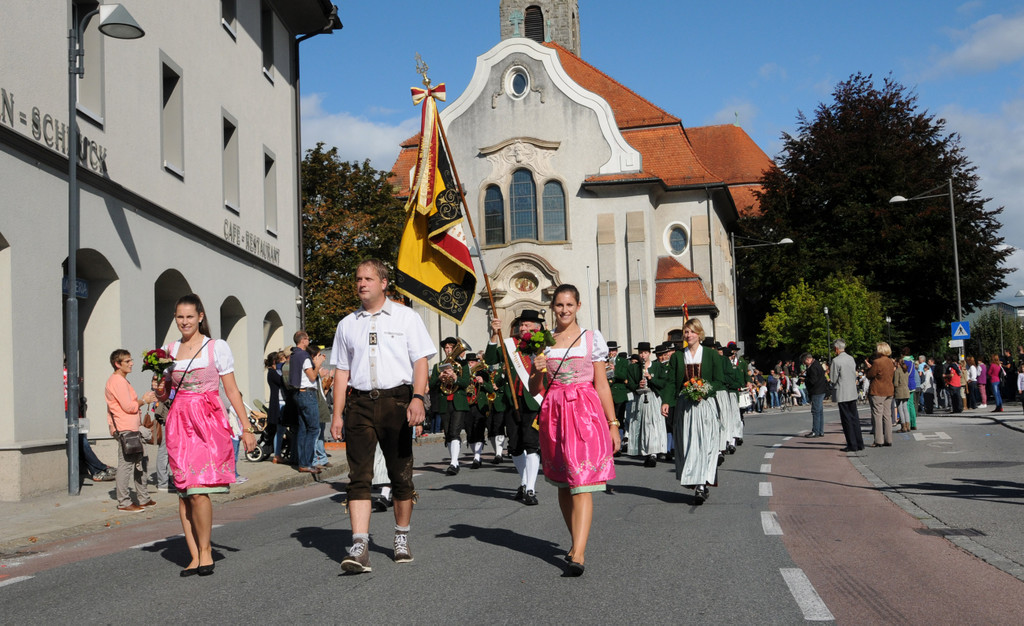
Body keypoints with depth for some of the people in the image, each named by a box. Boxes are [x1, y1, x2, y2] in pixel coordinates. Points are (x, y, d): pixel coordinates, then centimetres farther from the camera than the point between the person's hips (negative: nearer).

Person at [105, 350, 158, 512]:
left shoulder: (122, 380, 21)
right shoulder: (118, 381, -13)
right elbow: (128, 406, -18)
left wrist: (143, 399, 12)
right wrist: (143, 401, -4)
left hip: (131, 428, 11)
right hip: (124, 429, -11)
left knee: (140, 460, 15)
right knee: (126, 463, -9)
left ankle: (143, 499, 22)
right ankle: (124, 502, -6)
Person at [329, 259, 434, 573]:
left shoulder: (406, 317, 7)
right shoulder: (347, 324, 15)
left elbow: (420, 361, 0)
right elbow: (342, 371, 15)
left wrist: (417, 398, -14)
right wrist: (337, 414, 7)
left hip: (395, 398, -2)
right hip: (359, 403, 2)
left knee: (400, 474, 5)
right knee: (359, 476, -7)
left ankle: (402, 539, 21)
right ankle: (359, 547, -11)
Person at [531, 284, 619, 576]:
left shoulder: (592, 338, 5)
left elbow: (602, 384, 4)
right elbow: (534, 390, 13)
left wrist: (613, 423, 0)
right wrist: (537, 371, -8)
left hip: (585, 411, -3)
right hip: (554, 412, 4)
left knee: (581, 482, -12)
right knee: (563, 484, 9)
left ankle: (578, 553, -18)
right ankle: (578, 540, 23)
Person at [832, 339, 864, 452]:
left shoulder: (836, 361, -13)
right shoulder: (851, 359, 8)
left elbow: (834, 380, -10)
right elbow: (855, 376, 14)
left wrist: (834, 383, 10)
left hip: (842, 394, -7)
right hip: (853, 393, 7)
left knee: (847, 419, -2)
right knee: (855, 418, 11)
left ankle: (852, 445, -1)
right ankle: (859, 444, 14)